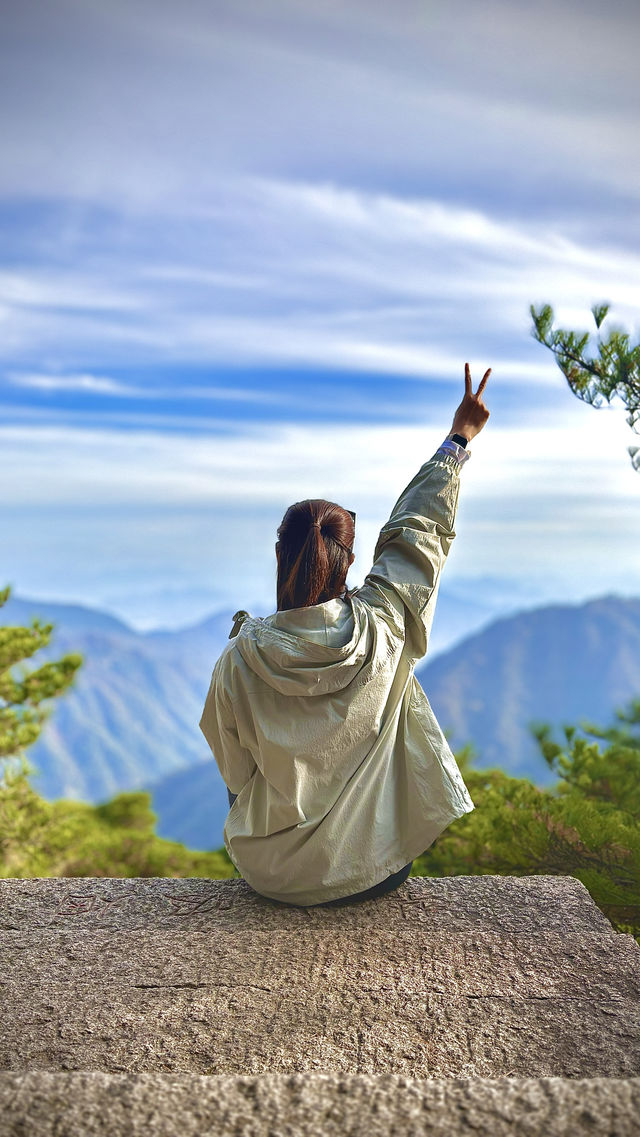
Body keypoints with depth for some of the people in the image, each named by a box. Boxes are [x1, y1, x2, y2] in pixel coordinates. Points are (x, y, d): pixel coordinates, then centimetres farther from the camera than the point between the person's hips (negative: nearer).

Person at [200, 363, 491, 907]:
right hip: (376, 871, 1)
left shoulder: (241, 658, -22)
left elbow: (235, 770, -6)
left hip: (275, 875, 0)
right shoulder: (383, 624, -21)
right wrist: (459, 440, 9)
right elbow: (418, 531, -4)